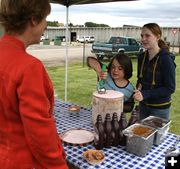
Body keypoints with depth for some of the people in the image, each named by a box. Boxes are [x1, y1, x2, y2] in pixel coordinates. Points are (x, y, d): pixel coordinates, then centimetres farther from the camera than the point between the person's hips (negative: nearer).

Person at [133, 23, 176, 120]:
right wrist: (139, 88, -9)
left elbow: (170, 88, -17)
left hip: (160, 108, -6)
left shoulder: (166, 59, -18)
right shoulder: (142, 56, -1)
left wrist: (145, 94, -26)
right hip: (143, 105, 6)